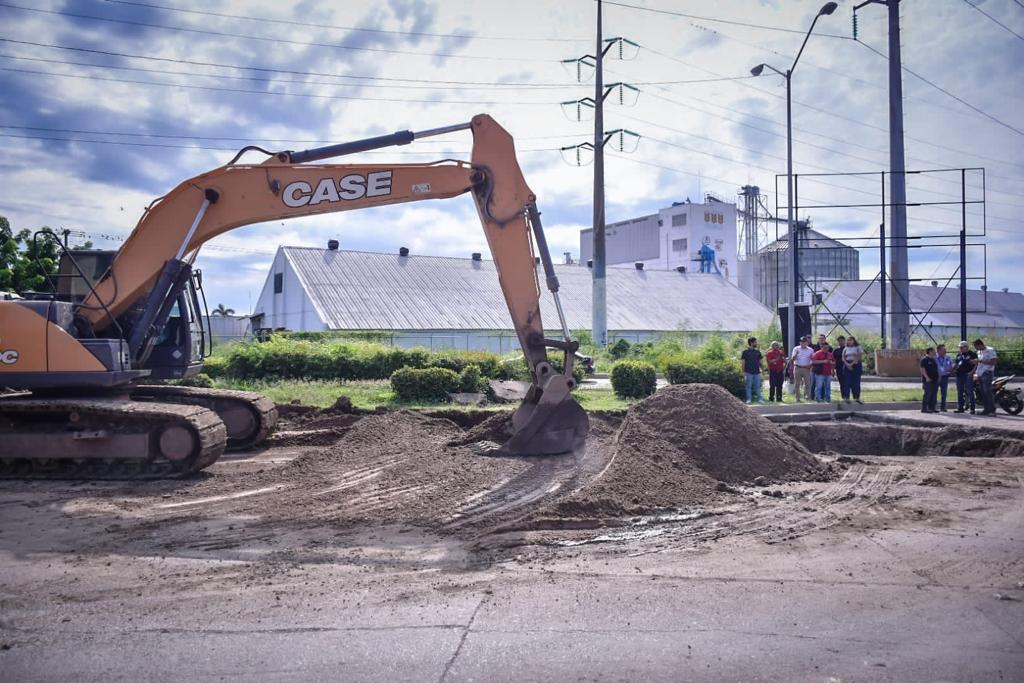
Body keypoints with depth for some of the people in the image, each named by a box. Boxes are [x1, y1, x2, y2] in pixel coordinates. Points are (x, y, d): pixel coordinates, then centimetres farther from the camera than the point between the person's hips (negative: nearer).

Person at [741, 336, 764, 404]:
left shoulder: (757, 351, 10)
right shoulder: (745, 351, -2)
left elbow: (760, 361, 14)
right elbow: (743, 362, -2)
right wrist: (743, 371, -6)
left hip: (757, 372, 3)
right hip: (749, 372, -3)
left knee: (757, 386, 5)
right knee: (749, 386, 1)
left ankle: (759, 399, 8)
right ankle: (749, 399, 5)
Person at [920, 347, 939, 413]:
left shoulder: (933, 360, 19)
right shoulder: (924, 360, -7)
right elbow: (922, 369, -14)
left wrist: (938, 377, 15)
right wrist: (927, 377, -21)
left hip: (935, 380, 9)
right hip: (928, 380, -9)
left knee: (933, 395, 7)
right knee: (928, 394, -10)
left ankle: (931, 408, 12)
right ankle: (924, 408, -7)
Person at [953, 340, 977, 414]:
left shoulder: (972, 354, -2)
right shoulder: (959, 355, 18)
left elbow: (976, 364, -8)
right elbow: (956, 364, 24)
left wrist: (972, 372, -19)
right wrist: (953, 367, 4)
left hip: (968, 375, -7)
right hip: (959, 375, 7)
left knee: (969, 392, -8)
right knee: (960, 392, 9)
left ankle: (972, 408, -6)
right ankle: (960, 408, 15)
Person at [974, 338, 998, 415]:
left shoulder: (990, 350, -8)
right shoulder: (979, 352, 18)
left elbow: (993, 362, -16)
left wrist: (981, 361, -19)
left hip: (987, 373, -8)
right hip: (980, 374, 8)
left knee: (988, 392, -14)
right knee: (983, 393, 6)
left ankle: (992, 410, -15)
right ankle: (986, 409, 10)